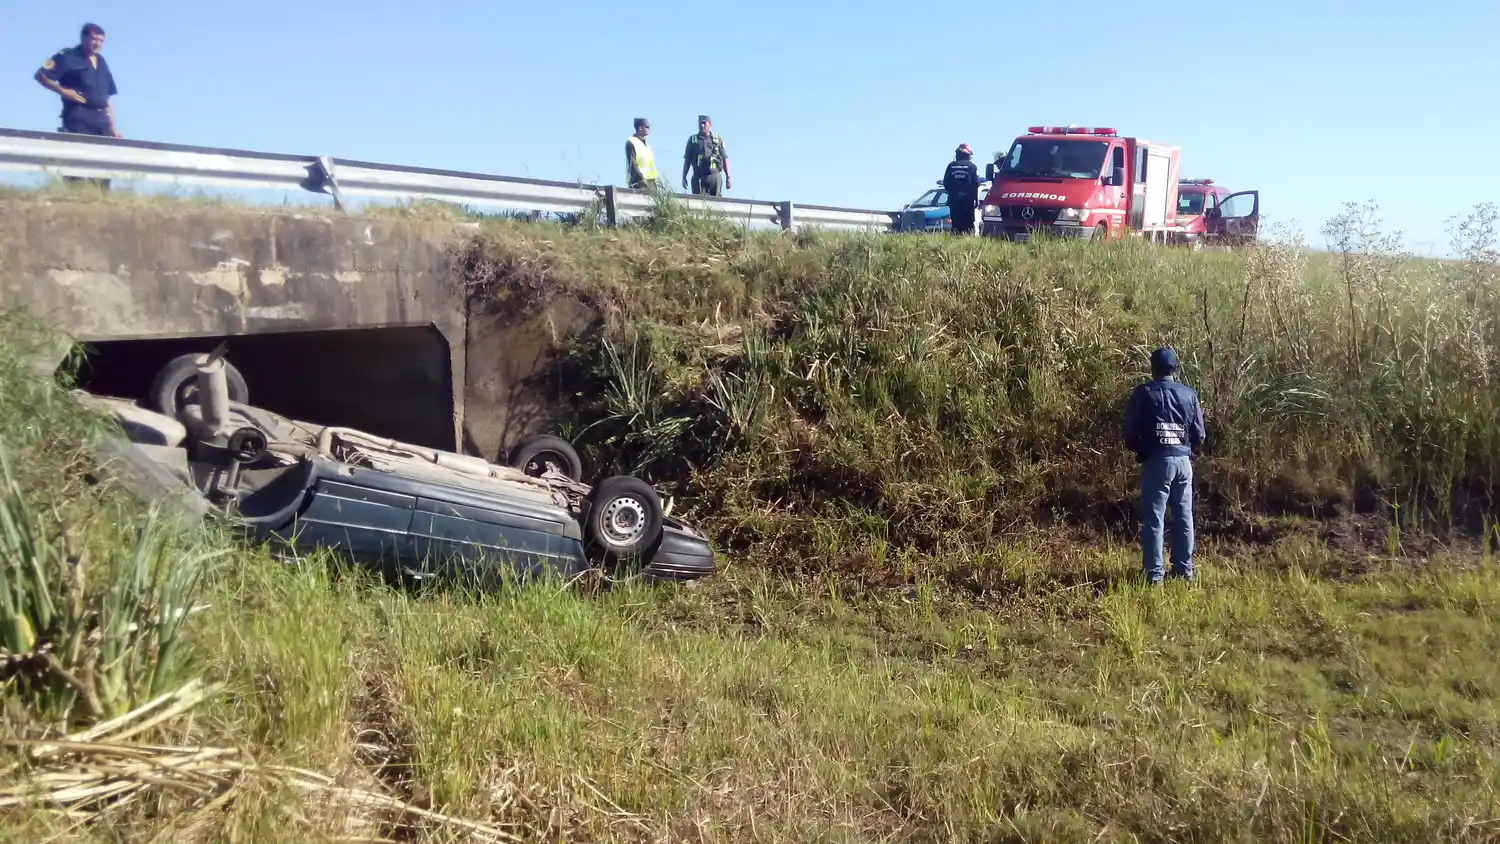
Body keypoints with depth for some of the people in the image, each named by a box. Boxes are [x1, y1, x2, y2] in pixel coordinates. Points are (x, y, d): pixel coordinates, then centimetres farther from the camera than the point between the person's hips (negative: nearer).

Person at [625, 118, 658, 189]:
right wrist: (641, 179, -20)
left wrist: (654, 179, 13)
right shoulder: (631, 142, -5)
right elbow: (632, 164, -13)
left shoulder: (646, 143, 22)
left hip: (650, 181, 9)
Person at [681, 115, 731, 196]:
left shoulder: (718, 139, 11)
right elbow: (687, 160, 12)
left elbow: (724, 158, 10)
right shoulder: (692, 140, 12)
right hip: (698, 177, 0)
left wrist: (728, 177, 3)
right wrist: (684, 177, 4)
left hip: (714, 176, 0)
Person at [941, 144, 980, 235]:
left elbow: (945, 183, 4)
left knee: (956, 223, 3)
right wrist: (976, 199, 2)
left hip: (954, 199, 2)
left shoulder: (951, 166, 6)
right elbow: (976, 183, -5)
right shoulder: (972, 166, -1)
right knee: (968, 223, 0)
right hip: (968, 199, -2)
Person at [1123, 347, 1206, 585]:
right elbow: (1199, 434, 7)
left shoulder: (1142, 394, -4)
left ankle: (1154, 574, -3)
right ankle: (1184, 569, 20)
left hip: (1156, 461, -4)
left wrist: (1139, 450, 15)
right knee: (1184, 516, 13)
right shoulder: (1189, 394, 6)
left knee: (1153, 518, -2)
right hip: (1183, 461, 4)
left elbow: (1130, 432, -5)